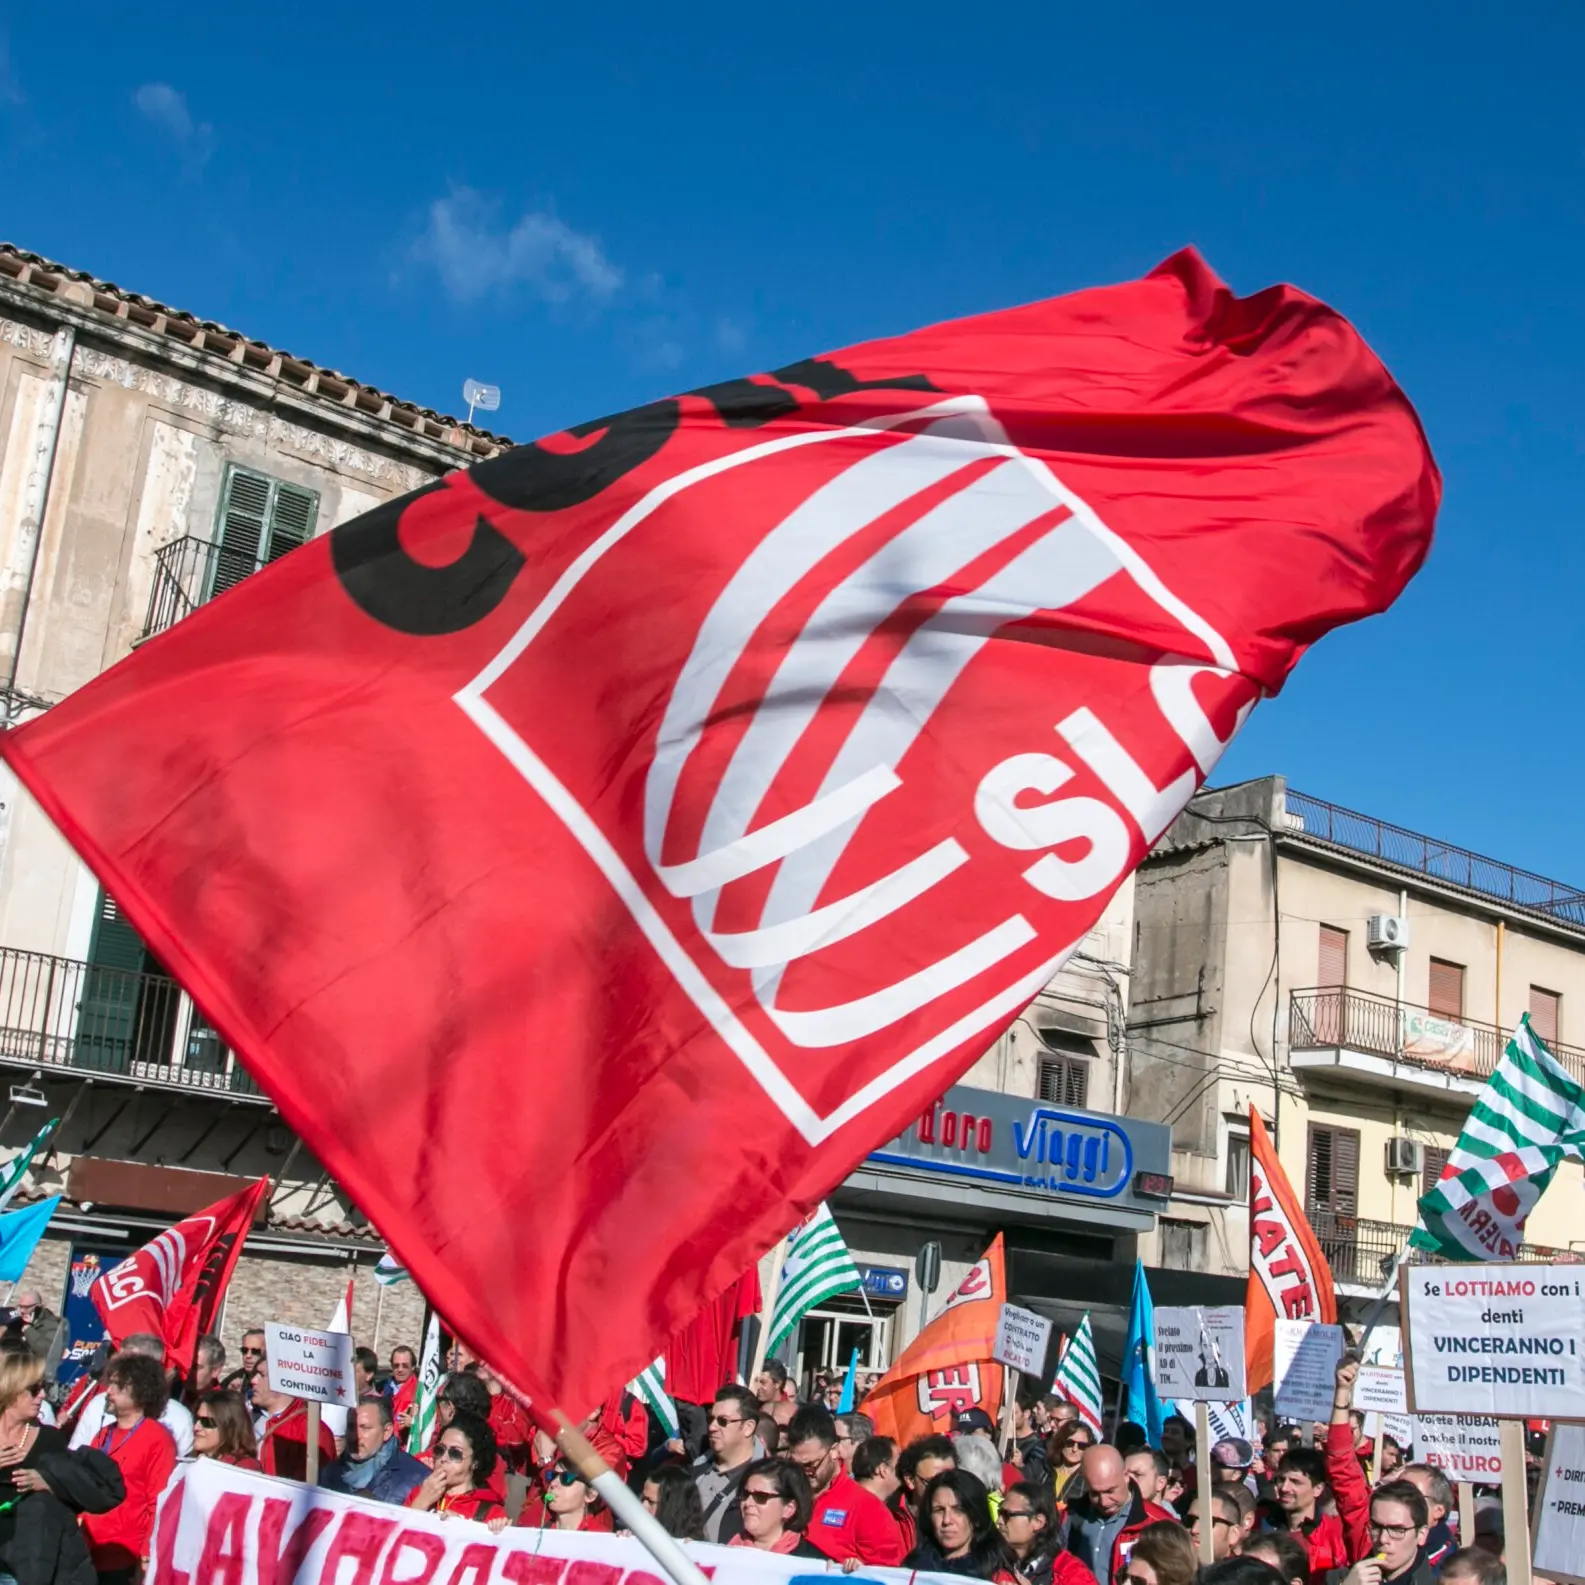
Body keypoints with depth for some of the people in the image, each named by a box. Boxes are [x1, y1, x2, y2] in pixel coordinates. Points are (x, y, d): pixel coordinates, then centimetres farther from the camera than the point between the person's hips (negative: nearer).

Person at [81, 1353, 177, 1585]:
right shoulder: (103, 1436, 17)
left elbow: (160, 1503, -11)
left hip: (126, 1559, -7)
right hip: (90, 1553, 7)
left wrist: (148, 1556, -16)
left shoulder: (157, 1439, -6)